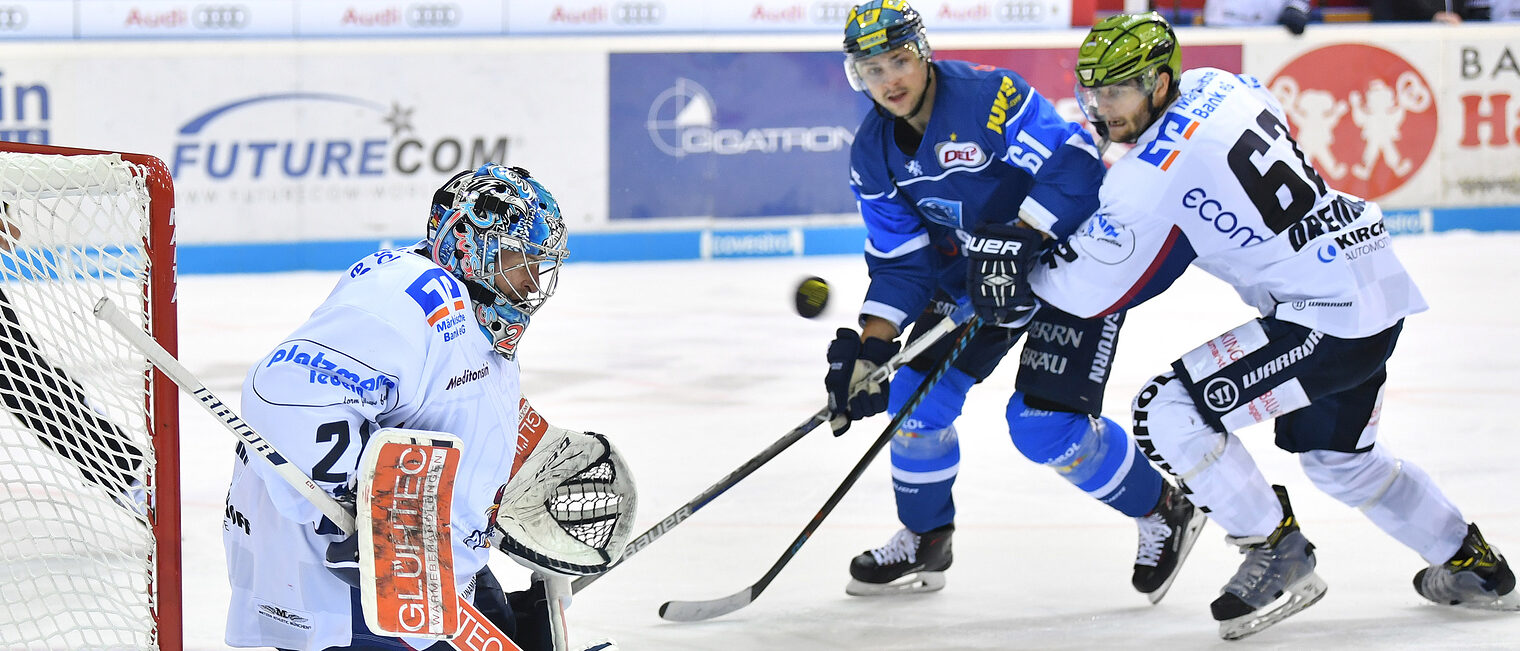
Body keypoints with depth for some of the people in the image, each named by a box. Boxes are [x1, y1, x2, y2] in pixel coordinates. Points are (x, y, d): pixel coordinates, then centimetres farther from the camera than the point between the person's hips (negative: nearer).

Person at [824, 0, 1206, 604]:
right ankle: (923, 542, 24)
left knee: (1045, 423, -16)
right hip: (971, 270, 7)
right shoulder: (872, 155, -4)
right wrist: (870, 347, -14)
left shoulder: (991, 97, -27)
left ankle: (1165, 512, 7)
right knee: (917, 396, 1)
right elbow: (901, 261, -2)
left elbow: (1075, 165, -32)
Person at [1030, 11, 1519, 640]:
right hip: (1380, 284, 10)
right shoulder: (1212, 84, 6)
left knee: (1167, 411, -10)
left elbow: (1090, 290, -12)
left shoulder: (1151, 175, -18)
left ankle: (1278, 562, 0)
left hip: (1329, 318, -10)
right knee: (1334, 456, 28)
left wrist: (1022, 261, 7)